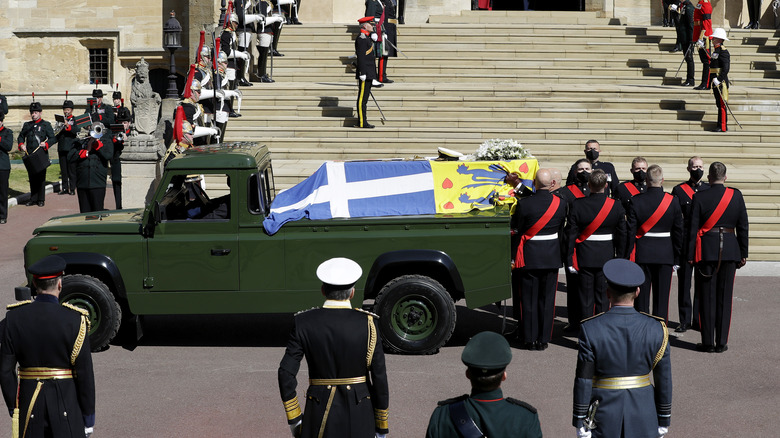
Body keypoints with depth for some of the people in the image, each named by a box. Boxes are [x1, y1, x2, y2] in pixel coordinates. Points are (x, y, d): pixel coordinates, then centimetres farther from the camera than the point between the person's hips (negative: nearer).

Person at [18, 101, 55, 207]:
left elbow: (53, 138, -2)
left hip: (41, 155, -4)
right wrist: (21, 144, -2)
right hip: (29, 155, 4)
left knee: (41, 177, 0)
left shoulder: (46, 125, 3)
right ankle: (33, 198, 14)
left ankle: (41, 199, 7)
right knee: (32, 177, 7)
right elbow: (21, 136, 19)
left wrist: (46, 144, -21)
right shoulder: (27, 125, 14)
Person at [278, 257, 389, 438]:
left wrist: (294, 419, 2)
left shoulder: (304, 323, -4)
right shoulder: (367, 323, -7)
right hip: (359, 416, 0)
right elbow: (379, 376, -6)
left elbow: (286, 372, -7)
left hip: (320, 416, 1)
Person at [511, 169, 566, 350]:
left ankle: (530, 339, 13)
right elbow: (562, 232, 6)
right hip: (551, 256, 3)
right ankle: (543, 339, 16)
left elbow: (516, 231, -8)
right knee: (547, 298, 11)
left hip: (529, 256, -2)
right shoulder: (560, 204, -5)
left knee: (529, 298, 8)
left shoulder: (524, 204, -15)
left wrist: (513, 256, 2)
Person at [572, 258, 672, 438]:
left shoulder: (590, 330, -13)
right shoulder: (655, 329, -8)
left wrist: (580, 423, -2)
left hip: (603, 416, -1)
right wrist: (663, 421, 9)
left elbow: (583, 381, -10)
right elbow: (664, 380, -2)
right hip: (643, 415, 2)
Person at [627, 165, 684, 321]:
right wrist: (676, 259, 9)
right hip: (665, 254, 0)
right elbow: (678, 231, 1)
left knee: (641, 295, 7)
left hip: (642, 254, 0)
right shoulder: (672, 201, -4)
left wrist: (629, 256, 3)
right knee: (662, 296, 6)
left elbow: (630, 231, -5)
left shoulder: (637, 201, -7)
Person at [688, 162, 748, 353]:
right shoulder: (736, 195, 0)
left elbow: (693, 228, -5)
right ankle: (721, 342, 8)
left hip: (706, 250, -1)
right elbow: (743, 226, 4)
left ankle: (708, 342, 6)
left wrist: (690, 255, 1)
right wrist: (743, 253, 11)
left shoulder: (699, 197, -5)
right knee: (725, 296, 7)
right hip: (730, 250, 1)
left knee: (708, 296, 4)